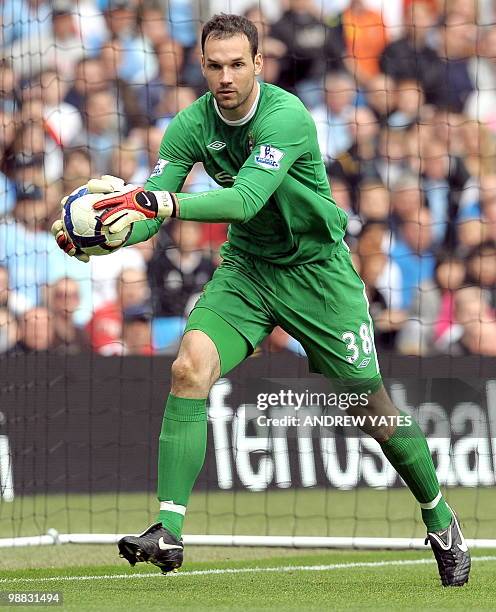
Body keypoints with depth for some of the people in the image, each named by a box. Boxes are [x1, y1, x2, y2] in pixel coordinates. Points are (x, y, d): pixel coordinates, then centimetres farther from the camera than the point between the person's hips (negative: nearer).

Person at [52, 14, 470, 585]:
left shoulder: (286, 116, -26)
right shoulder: (192, 125, -10)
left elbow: (245, 199, -39)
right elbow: (151, 208, -12)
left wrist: (154, 201, -51)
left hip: (317, 269, -4)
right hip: (246, 265, 4)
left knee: (369, 404, 1)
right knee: (190, 367, -21)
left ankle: (439, 517, 26)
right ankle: (169, 530, -21)